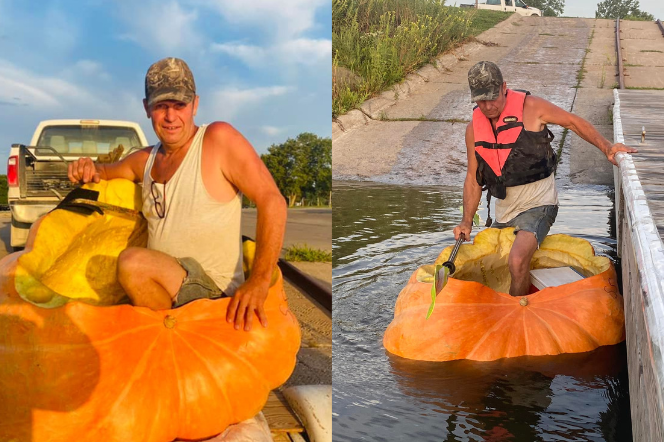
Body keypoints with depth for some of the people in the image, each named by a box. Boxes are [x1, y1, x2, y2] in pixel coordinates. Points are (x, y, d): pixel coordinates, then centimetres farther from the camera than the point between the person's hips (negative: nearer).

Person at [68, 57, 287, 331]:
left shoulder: (219, 139, -9)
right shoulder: (146, 160, 12)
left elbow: (272, 201, -16)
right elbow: (107, 172, 30)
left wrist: (258, 282, -24)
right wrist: (89, 169, 3)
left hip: (212, 290, -7)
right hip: (160, 288, 7)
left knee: (132, 262, -30)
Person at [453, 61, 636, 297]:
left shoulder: (529, 106, -11)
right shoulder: (474, 129, 1)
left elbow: (573, 122, 0)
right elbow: (473, 177, 6)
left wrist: (606, 147, -11)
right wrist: (467, 222, -1)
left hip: (537, 204, -6)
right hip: (503, 211, 6)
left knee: (517, 261, -27)